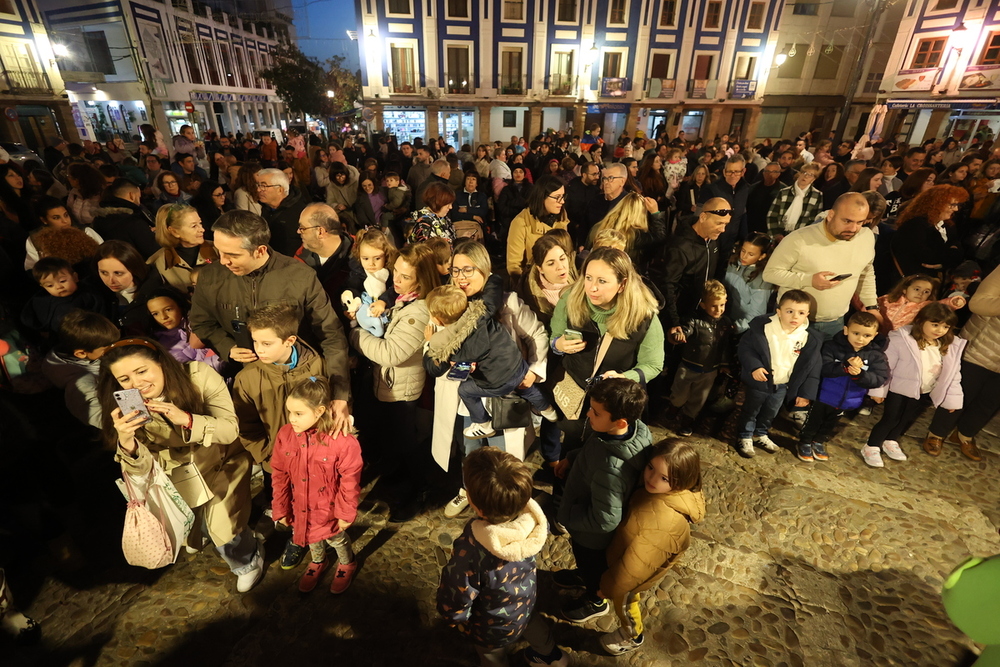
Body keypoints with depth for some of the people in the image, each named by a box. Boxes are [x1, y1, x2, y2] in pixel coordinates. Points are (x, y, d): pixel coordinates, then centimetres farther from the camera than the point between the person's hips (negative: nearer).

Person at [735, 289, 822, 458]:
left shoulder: (810, 339, -12)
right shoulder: (762, 327, -21)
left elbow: (811, 368, -4)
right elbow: (746, 347, -14)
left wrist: (806, 393, -4)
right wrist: (754, 366, -28)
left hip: (783, 386, 4)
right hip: (759, 381, -4)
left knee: (770, 413, 24)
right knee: (750, 410, 13)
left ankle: (760, 434, 48)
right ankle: (745, 437, 34)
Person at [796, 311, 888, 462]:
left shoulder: (876, 355, -11)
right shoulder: (833, 346, -19)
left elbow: (880, 379, -18)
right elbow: (823, 368, -29)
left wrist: (860, 374, -35)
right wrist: (846, 366, -41)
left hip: (848, 400, 4)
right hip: (824, 396, -4)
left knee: (830, 424, 25)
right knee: (814, 422, 14)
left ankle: (819, 442, 45)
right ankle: (805, 443, 32)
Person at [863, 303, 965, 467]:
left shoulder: (952, 347, -7)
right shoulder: (901, 339, -25)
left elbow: (953, 374, 3)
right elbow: (885, 366, -19)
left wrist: (952, 398, 5)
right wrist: (879, 390, -15)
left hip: (923, 393, 6)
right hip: (898, 389, -6)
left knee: (907, 420, 20)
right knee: (890, 419, -1)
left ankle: (891, 442, 40)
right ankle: (871, 448, 12)